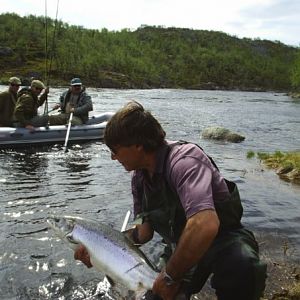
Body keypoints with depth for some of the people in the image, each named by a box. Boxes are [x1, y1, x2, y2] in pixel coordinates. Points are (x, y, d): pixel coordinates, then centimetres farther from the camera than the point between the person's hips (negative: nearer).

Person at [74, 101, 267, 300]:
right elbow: (145, 231, 5)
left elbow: (205, 225, -45)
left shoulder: (184, 160, -30)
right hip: (182, 249, 7)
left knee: (242, 265, -37)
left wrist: (171, 276, -32)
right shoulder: (139, 177, -2)